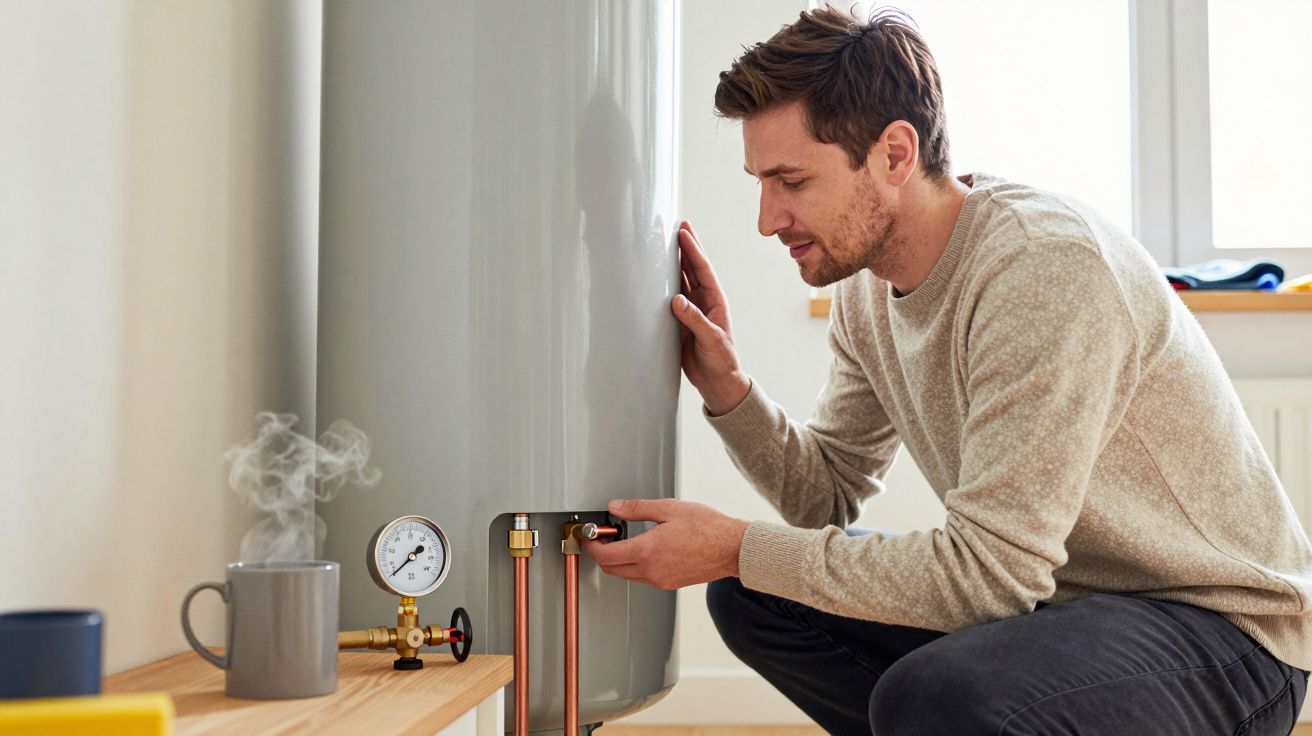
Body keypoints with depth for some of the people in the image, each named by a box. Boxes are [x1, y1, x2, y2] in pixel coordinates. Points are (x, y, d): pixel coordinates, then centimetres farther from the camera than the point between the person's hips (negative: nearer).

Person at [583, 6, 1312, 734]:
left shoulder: (1046, 264, -27)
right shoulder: (868, 281, 1)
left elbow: (987, 570, -28)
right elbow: (828, 491, 7)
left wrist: (737, 548, -25)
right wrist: (728, 388, -10)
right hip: (1046, 593, 8)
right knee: (751, 596, 2)